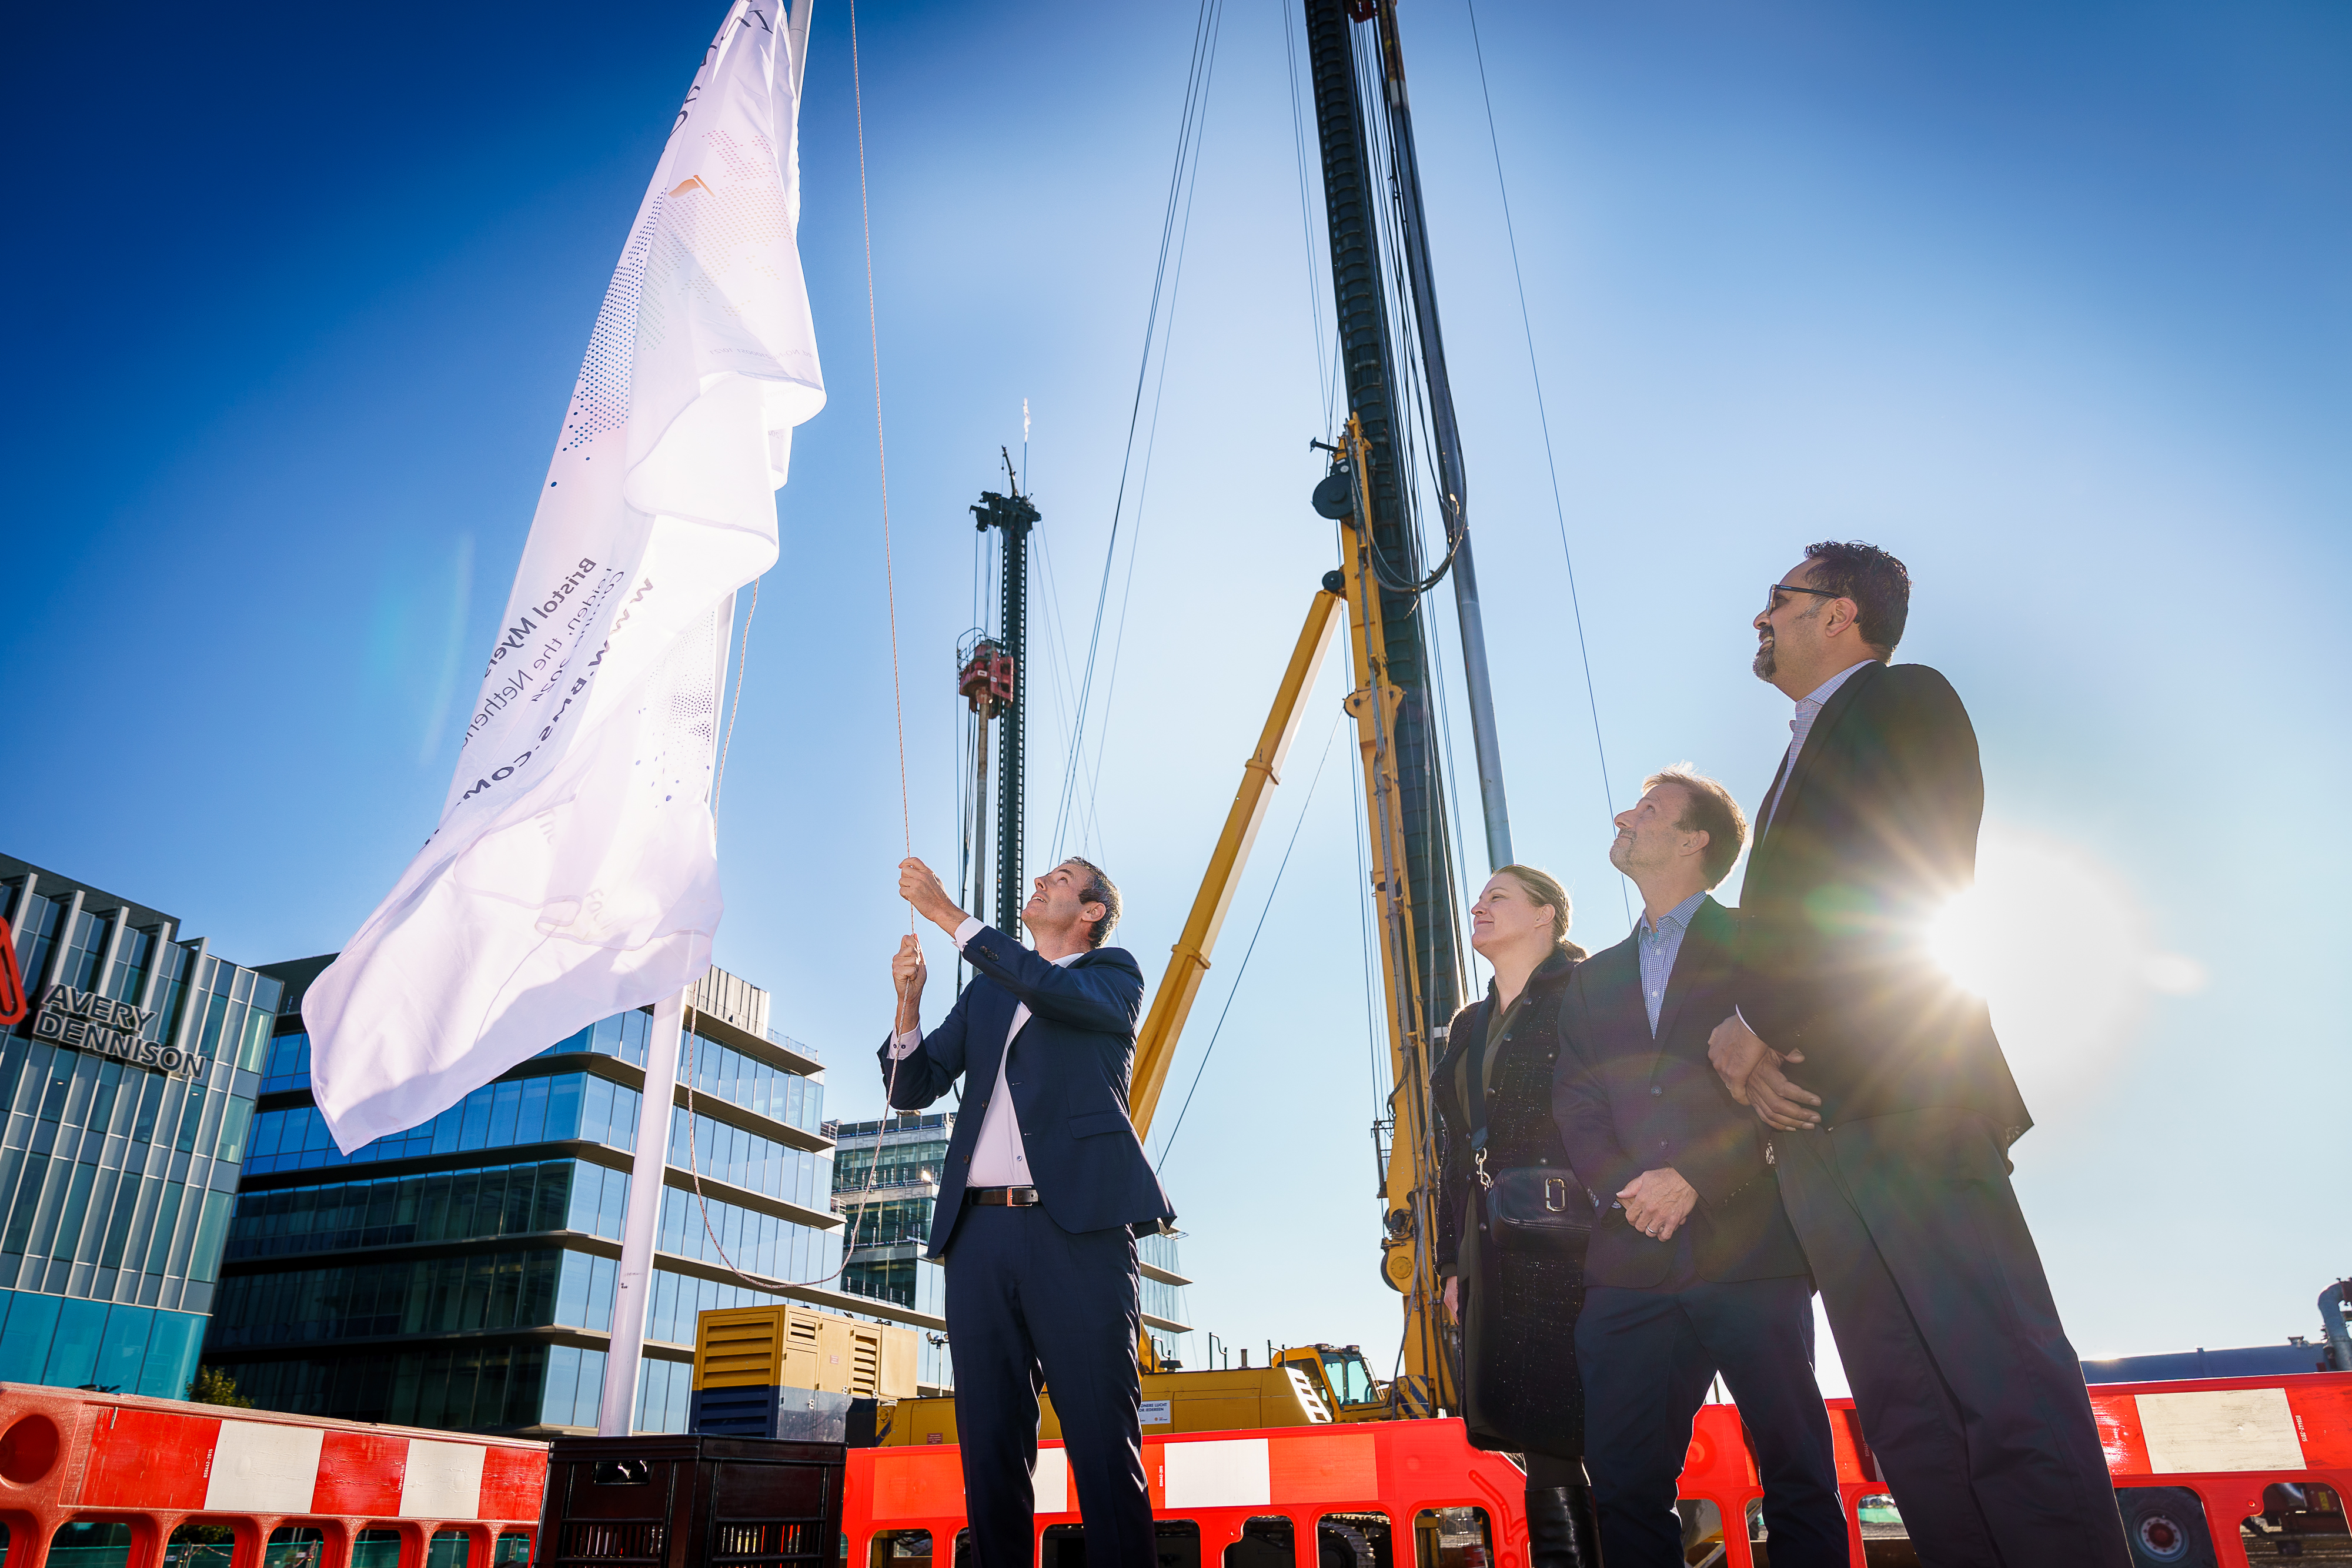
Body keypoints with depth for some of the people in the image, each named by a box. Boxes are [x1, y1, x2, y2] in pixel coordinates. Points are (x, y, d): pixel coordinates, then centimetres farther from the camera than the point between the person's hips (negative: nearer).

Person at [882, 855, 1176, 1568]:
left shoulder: (1113, 974, 12)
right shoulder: (986, 992, 26)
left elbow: (1060, 992, -12)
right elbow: (913, 1089, 19)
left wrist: (947, 913, -11)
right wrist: (908, 1004, 0)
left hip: (1077, 1225, -4)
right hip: (979, 1230, 5)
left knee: (1103, 1443, -7)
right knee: (989, 1446, 3)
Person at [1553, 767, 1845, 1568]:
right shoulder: (1593, 979, 22)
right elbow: (1576, 1105, 11)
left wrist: (1694, 1178, -14)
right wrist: (1626, 1187, -8)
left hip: (1749, 1247, -4)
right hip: (1631, 1261, 4)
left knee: (1797, 1476, 0)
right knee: (1624, 1482, 1)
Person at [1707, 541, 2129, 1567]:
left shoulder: (1904, 698, 5)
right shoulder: (1808, 752, 31)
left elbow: (1902, 884, -11)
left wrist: (1756, 1023, -8)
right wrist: (1752, 1053, 3)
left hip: (1902, 1096, -8)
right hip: (1817, 1111, 9)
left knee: (2004, 1386, -12)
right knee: (1905, 1413, 4)